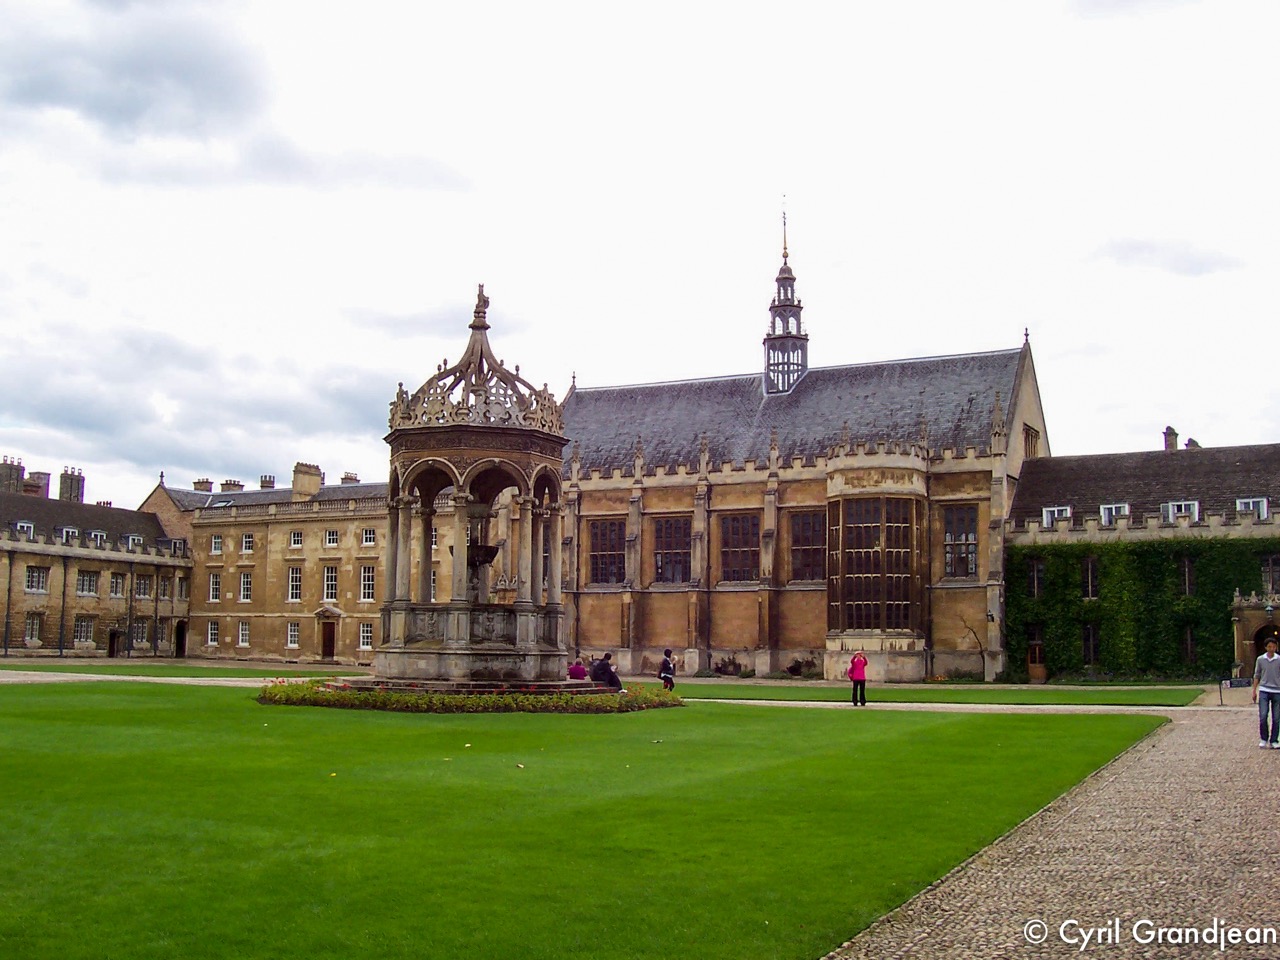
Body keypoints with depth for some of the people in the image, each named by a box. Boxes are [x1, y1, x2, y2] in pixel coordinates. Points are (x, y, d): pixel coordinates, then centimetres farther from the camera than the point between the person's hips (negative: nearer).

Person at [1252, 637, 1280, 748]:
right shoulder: (1260, 659, 6)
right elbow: (1257, 676, 11)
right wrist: (1254, 691, 8)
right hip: (1264, 691, 0)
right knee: (1263, 716, -7)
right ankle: (1263, 739, 9)